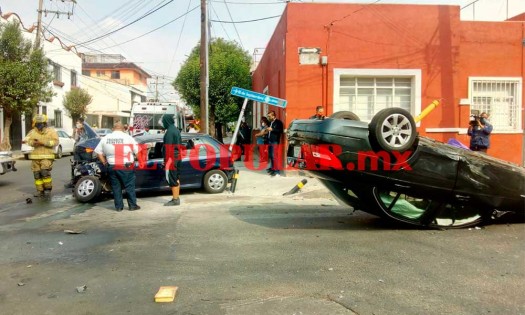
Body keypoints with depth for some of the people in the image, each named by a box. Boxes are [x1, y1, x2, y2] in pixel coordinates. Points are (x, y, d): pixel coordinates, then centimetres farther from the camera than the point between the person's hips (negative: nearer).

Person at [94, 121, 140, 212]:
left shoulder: (105, 138, 5)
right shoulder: (127, 137, -6)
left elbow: (98, 152, 7)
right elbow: (137, 151, -7)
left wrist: (104, 162, 13)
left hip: (112, 167, 3)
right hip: (126, 167, -3)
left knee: (116, 187, 12)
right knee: (130, 187, 6)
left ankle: (118, 206, 16)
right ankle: (132, 205, 10)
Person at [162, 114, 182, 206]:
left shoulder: (169, 131, -16)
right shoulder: (176, 130, 13)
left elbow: (168, 148, -18)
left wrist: (166, 160, -15)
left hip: (171, 159, -10)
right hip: (177, 158, 10)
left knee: (171, 179, -5)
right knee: (176, 179, 13)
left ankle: (175, 199, -3)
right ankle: (176, 198, 20)